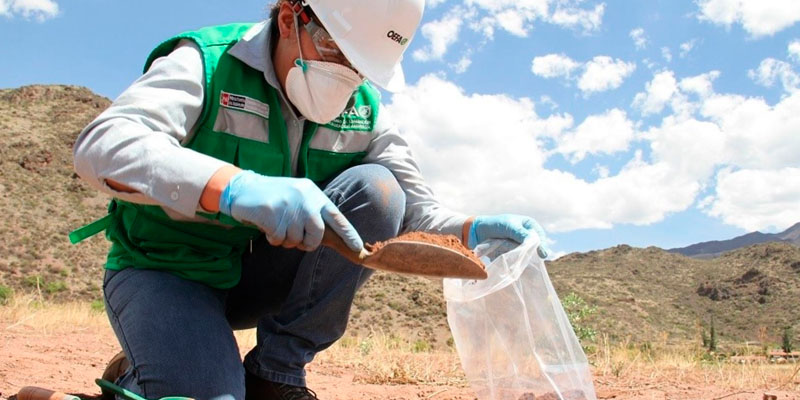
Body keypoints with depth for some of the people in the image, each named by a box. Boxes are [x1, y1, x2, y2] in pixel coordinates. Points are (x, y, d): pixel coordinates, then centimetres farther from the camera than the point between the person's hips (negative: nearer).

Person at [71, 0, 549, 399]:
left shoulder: (363, 109, -2)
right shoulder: (207, 64, -17)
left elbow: (413, 208, -4)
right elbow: (103, 145, -32)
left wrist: (472, 232, -27)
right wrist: (236, 187, -49)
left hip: (261, 276, 4)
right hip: (166, 271, -4)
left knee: (375, 189, -20)